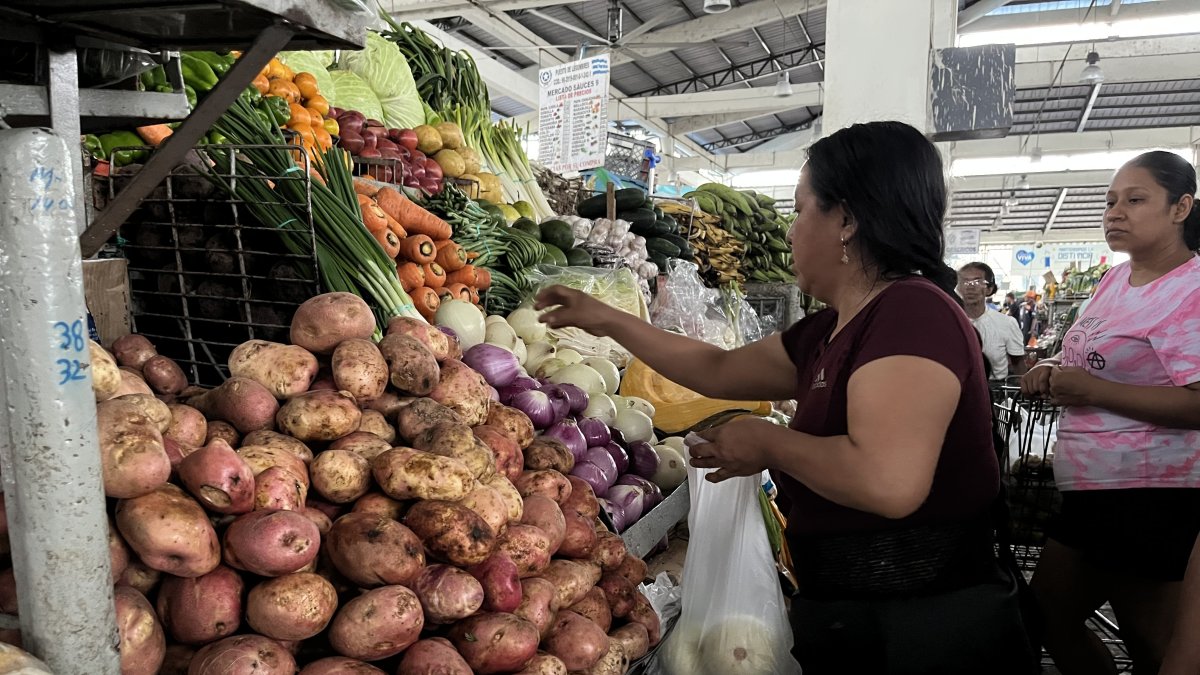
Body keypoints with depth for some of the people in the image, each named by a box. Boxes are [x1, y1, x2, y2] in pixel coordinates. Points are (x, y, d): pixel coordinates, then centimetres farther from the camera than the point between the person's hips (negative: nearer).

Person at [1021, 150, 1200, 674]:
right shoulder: (1114, 281, 10)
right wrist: (1053, 371, 4)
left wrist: (1092, 389, -24)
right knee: (1048, 616, 18)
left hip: (1153, 499, -9)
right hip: (1090, 491, 9)